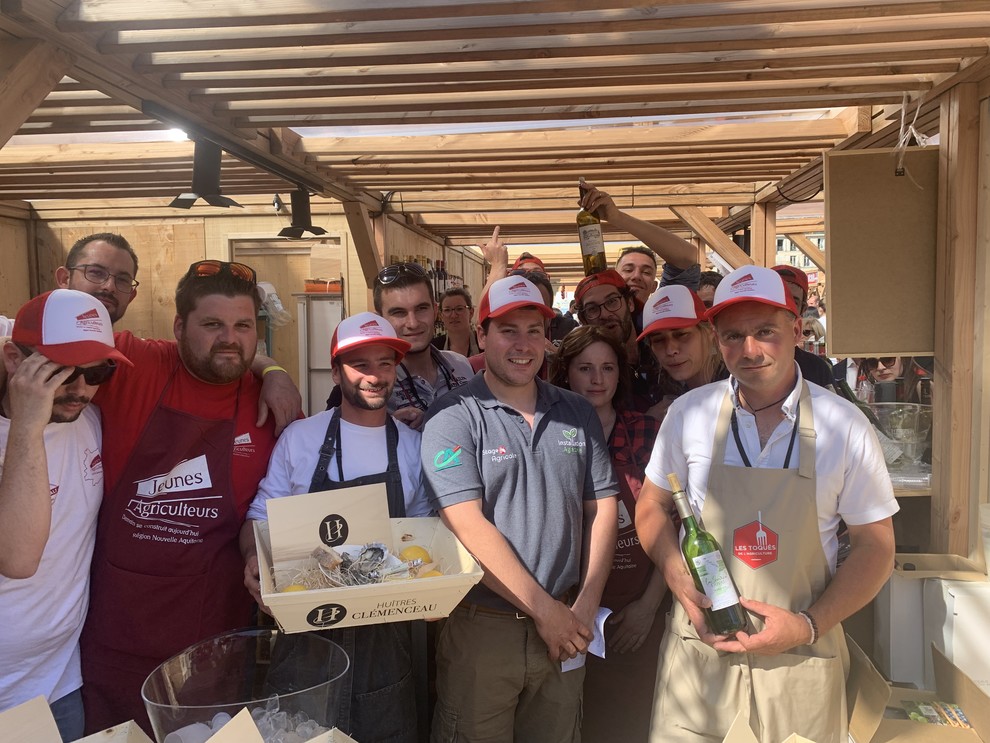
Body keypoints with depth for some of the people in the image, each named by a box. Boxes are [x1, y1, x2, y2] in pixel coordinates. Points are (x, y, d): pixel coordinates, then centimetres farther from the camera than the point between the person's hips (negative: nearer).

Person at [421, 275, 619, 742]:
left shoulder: (578, 415, 7)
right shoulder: (453, 418, -8)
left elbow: (602, 508, 5)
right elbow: (468, 526, -16)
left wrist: (586, 605, -5)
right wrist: (544, 609, -14)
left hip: (565, 626, 4)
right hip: (481, 627, -4)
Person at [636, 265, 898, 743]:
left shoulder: (843, 425, -6)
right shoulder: (689, 413, -4)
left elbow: (875, 546, -1)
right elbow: (652, 506, 7)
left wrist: (809, 626, -12)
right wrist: (681, 584, -9)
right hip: (699, 650, 1)